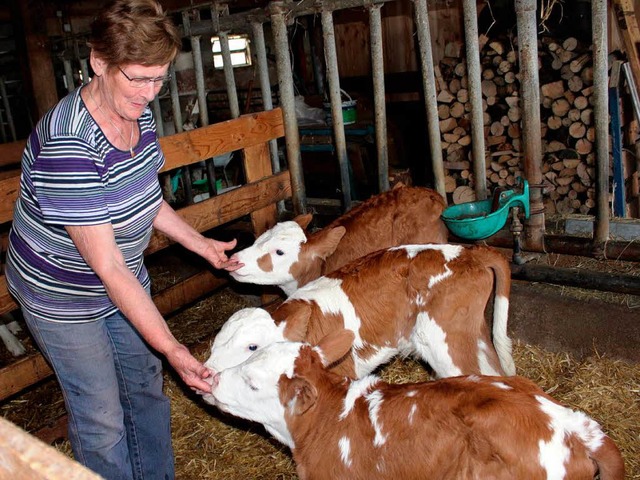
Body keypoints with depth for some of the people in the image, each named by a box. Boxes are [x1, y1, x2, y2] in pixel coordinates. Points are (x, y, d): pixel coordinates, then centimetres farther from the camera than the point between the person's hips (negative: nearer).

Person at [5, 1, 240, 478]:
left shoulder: (138, 113, -9)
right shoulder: (67, 145, -34)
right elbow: (106, 265, -33)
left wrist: (201, 243, 5)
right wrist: (171, 348, -32)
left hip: (126, 280, 8)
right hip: (63, 296, -7)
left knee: (146, 385, 20)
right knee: (102, 418, 7)